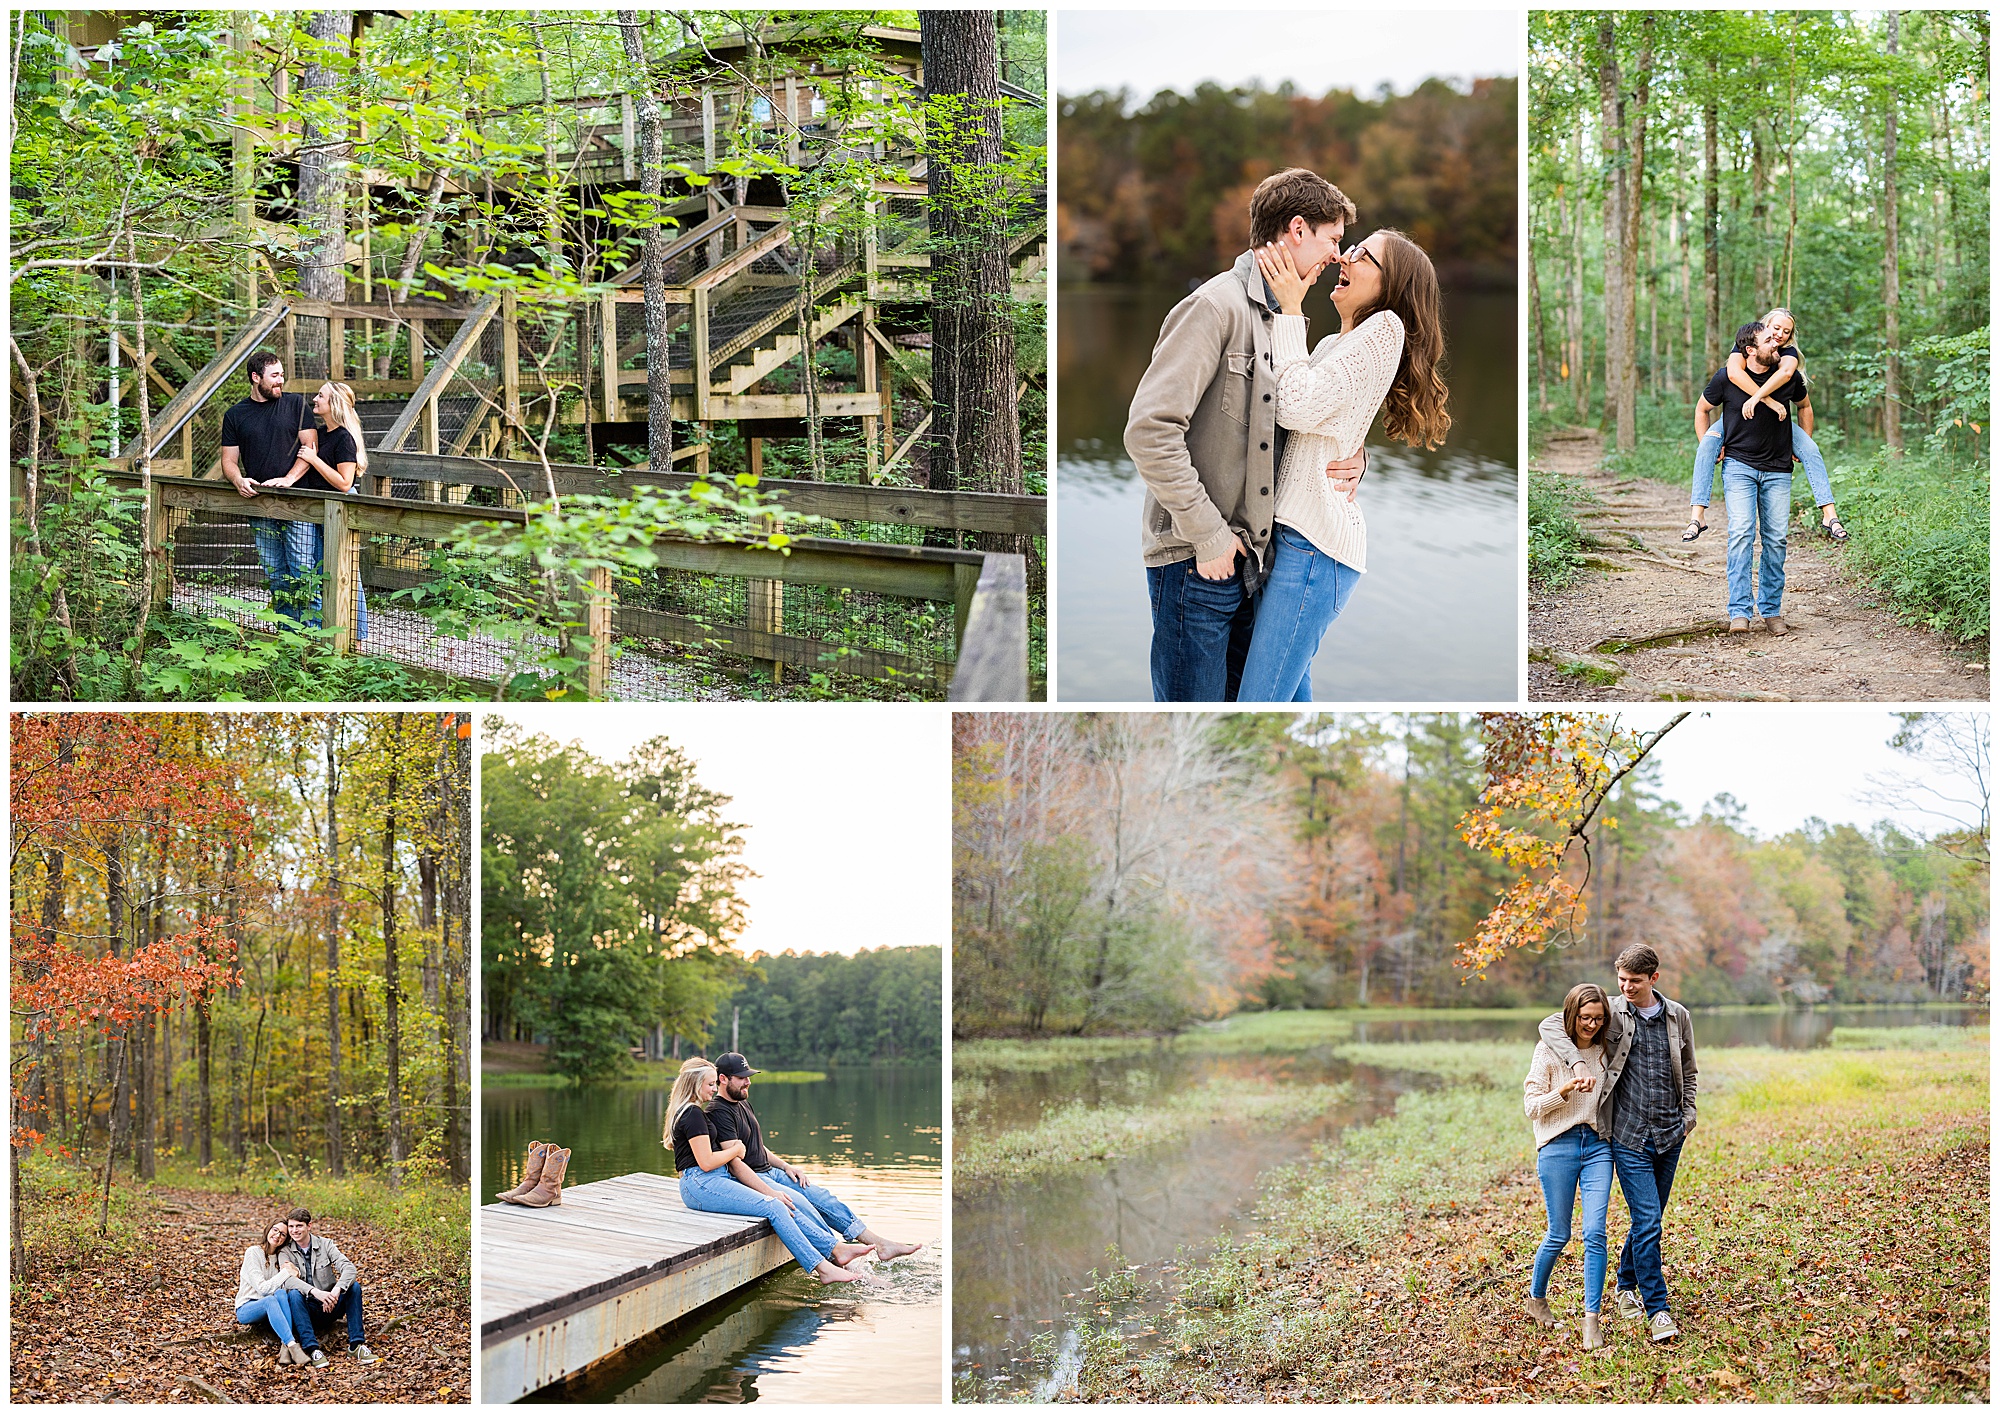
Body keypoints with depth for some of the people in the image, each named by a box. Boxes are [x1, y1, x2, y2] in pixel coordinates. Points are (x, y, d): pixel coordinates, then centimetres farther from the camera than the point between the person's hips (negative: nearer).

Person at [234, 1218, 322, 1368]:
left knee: (294, 1293, -29)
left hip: (270, 1310, 5)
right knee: (280, 1294, -38)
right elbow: (262, 1288, -19)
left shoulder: (281, 1256, 9)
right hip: (247, 1308, -5)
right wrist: (285, 1273, -21)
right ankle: (292, 1345, -55)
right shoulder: (253, 1252, -10)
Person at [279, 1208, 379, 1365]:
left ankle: (356, 1344, -24)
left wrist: (337, 1290, -33)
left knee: (354, 1287, -23)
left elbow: (349, 1268, -12)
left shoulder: (325, 1244, 3)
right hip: (306, 1309, -2)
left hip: (329, 1309, 2)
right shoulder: (286, 1252, 0)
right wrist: (315, 1292, -37)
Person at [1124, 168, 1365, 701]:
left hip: (1250, 558, 9)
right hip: (1196, 564, -9)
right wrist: (1209, 536, -17)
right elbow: (1149, 431, -21)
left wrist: (1347, 456, 4)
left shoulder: (1281, 318, 17)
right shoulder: (1216, 306, -12)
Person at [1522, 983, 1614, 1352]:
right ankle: (1536, 1298, 30)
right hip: (1558, 1145, -3)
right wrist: (1564, 1091, -19)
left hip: (1597, 1145, 3)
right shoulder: (1549, 1049, -3)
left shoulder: (1605, 1050, 8)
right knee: (1559, 1235, 4)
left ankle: (1592, 1319, -7)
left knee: (1595, 1233, -10)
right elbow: (1532, 1106, -5)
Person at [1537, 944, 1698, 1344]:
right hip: (1630, 1138, -4)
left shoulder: (1677, 1016, 5)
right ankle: (1657, 1309, -6)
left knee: (1650, 1219, 14)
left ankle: (1627, 1284, 35)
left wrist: (1688, 1116, 10)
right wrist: (1577, 1062, -23)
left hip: (1670, 1136, 4)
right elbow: (1551, 1024, -10)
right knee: (1647, 1222, -11)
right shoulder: (1612, 1012, -5)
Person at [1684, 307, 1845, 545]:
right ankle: (1697, 515, -31)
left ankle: (1829, 516, -18)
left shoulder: (1788, 352, -8)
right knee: (1707, 445, -27)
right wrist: (1769, 401, -41)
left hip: (1775, 419, 2)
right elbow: (1734, 373, -35)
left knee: (1811, 450, -17)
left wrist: (1756, 397, -46)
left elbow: (1786, 372, -33)